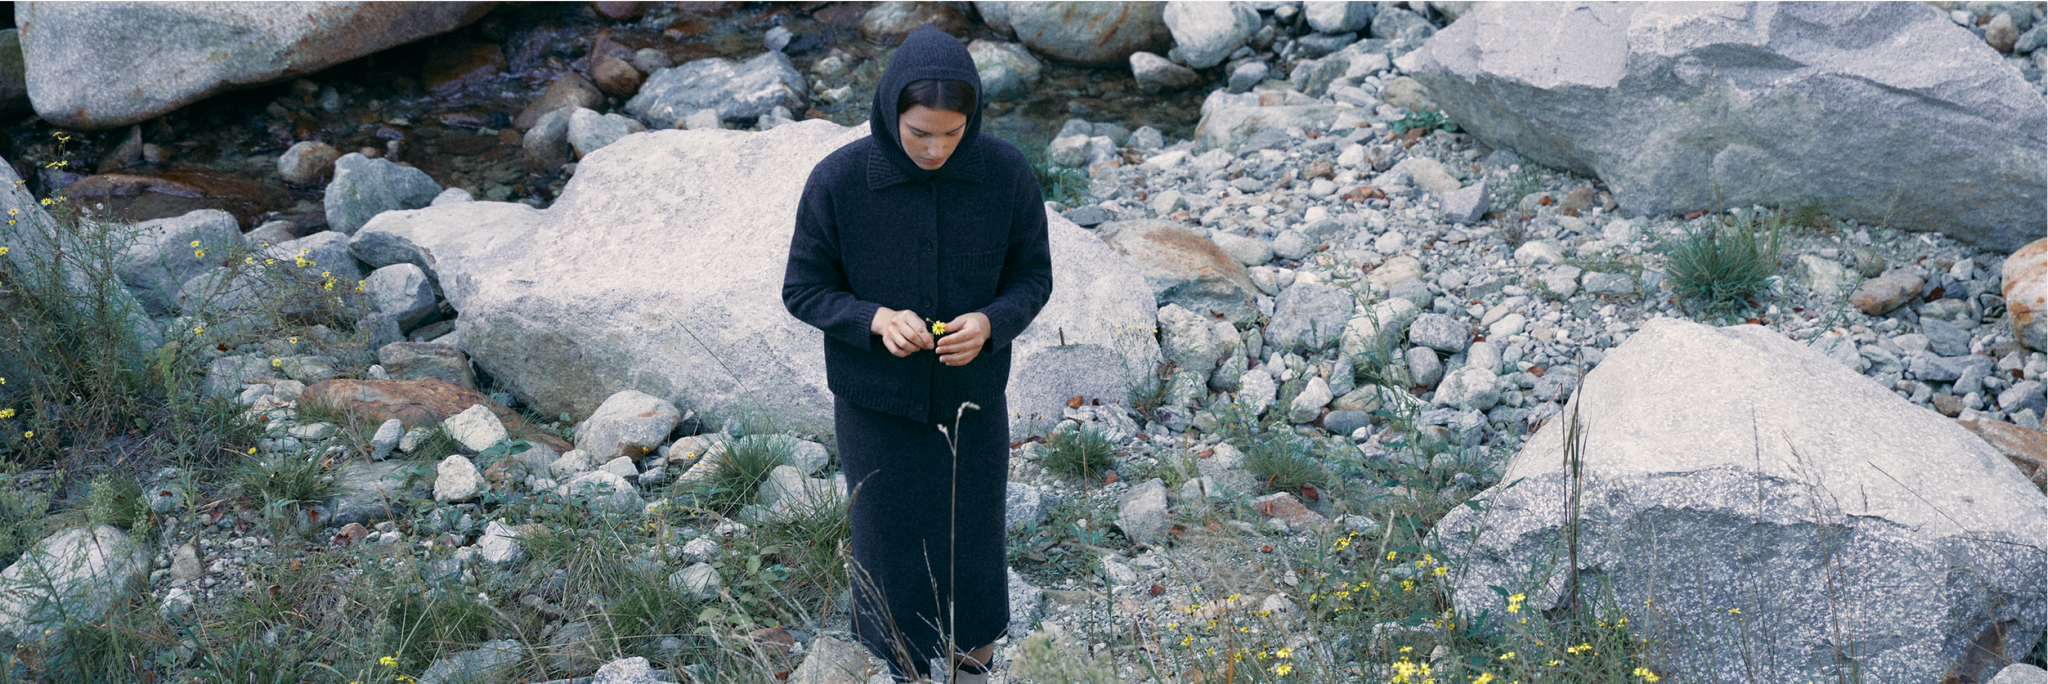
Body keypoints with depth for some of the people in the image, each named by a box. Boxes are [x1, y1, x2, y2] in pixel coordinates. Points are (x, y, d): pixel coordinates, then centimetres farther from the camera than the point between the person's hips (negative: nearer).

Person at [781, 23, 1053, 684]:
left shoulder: (1007, 172, -16)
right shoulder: (837, 181, -21)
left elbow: (1033, 275, -3)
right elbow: (803, 290, -9)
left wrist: (991, 323, -25)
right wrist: (874, 320, -28)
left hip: (973, 403, 2)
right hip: (876, 406, -1)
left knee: (972, 548, 17)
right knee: (891, 545, 15)